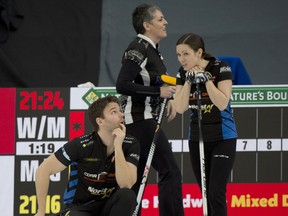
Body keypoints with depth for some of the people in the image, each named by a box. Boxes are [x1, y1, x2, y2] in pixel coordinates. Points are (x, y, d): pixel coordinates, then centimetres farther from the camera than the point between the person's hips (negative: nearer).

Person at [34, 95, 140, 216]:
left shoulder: (130, 145, -9)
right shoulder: (81, 145, -18)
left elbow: (126, 185, -22)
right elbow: (43, 170, -13)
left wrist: (118, 146, -28)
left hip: (108, 206, 5)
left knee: (127, 195, -30)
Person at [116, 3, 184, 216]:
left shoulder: (152, 49, 14)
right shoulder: (138, 49, -15)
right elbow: (122, 85, -23)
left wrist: (168, 99, 7)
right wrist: (159, 91, -22)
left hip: (148, 120, 10)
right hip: (139, 120, -10)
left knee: (137, 178, 10)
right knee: (170, 171, -11)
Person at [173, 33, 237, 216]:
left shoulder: (220, 68, -14)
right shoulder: (183, 73, 1)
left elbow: (222, 103, -21)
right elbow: (180, 108, -6)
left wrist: (206, 79, -24)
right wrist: (189, 81, -15)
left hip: (222, 139, -5)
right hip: (197, 139, 5)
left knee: (216, 194, -13)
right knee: (206, 194, 8)